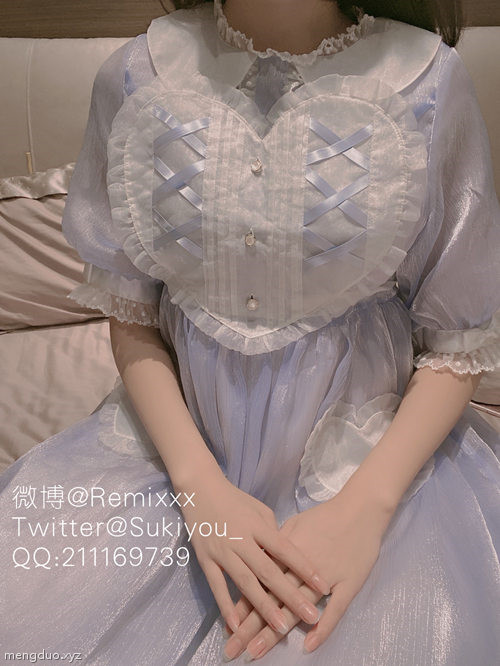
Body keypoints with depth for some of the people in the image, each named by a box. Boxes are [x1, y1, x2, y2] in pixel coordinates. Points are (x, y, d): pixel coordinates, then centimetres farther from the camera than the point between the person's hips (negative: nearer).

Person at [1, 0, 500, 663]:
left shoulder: (431, 80, -9)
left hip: (379, 449, 0)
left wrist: (365, 504, -17)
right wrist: (199, 482, -15)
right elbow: (130, 320, 0)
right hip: (176, 430, 2)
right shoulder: (135, 77, -4)